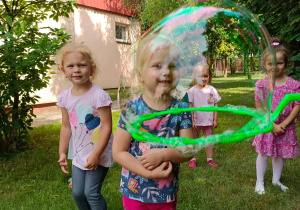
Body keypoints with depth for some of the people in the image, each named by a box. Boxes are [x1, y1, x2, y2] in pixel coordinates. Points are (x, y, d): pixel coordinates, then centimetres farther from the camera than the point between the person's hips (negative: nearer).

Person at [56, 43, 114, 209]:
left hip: (99, 154, -6)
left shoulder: (99, 95, -20)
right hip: (79, 155, 6)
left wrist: (96, 155, -20)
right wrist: (62, 153, 8)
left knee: (91, 193, -2)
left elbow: (107, 127, -19)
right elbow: (66, 127, 8)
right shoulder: (65, 97, -2)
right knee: (77, 193, 14)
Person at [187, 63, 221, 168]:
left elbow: (215, 105, 4)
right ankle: (192, 159, 19)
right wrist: (191, 121, -11)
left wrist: (215, 120, 2)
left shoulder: (212, 90, -2)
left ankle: (210, 159, 23)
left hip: (208, 121, 2)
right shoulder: (192, 91, -9)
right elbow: (190, 107, -7)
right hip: (196, 122, -2)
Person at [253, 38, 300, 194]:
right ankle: (259, 182, 24)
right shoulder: (261, 84, -10)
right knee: (263, 154, 8)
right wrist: (273, 124, -15)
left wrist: (283, 125, -15)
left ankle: (276, 180, 36)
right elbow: (259, 108, -9)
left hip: (285, 127, 1)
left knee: (280, 154, 15)